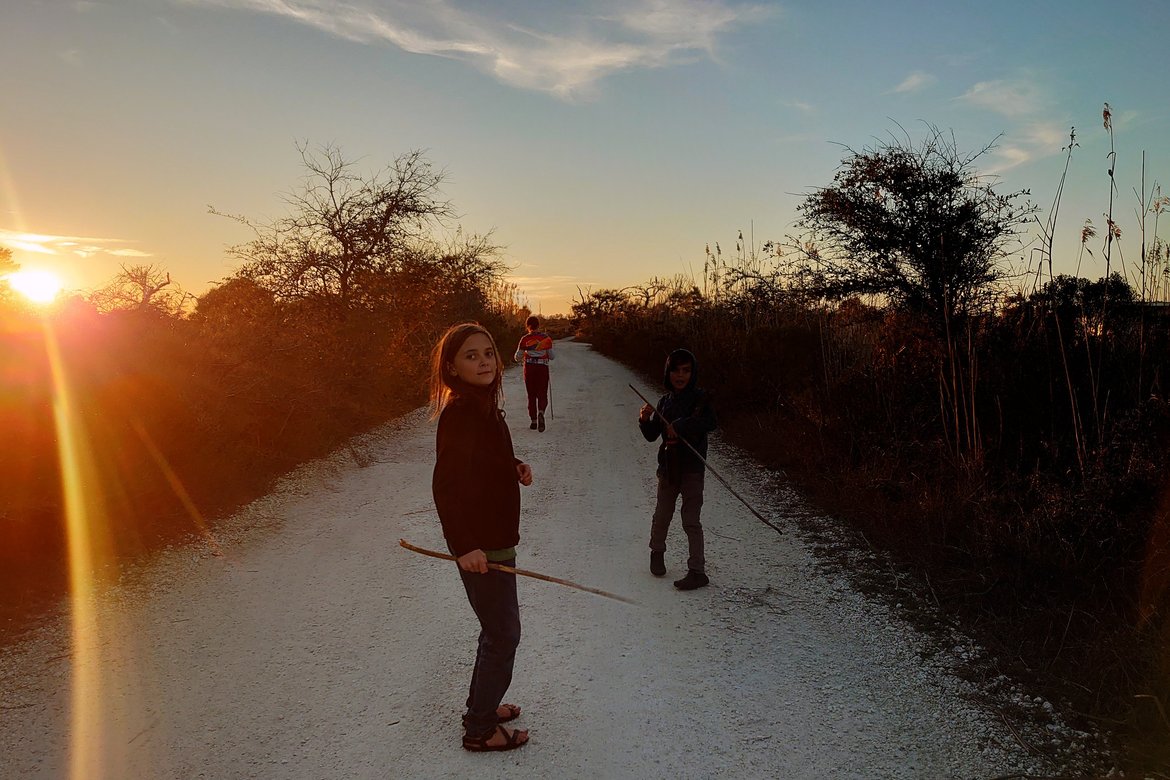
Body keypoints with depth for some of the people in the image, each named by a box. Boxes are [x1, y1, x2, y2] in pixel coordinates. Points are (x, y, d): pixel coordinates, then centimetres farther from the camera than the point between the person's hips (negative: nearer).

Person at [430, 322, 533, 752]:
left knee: (499, 629, 22)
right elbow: (445, 485, -27)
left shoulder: (483, 406, 6)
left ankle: (482, 705, 39)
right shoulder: (459, 412, -23)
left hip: (495, 538, 9)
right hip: (479, 546, -9)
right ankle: (480, 730, 19)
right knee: (503, 634, 3)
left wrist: (514, 467, 2)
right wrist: (465, 545, -30)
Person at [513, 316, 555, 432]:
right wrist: (551, 355, 20)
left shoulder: (525, 339, -4)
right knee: (542, 395, 7)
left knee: (531, 396, 12)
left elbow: (517, 357, -3)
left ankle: (533, 421, 12)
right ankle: (541, 412, -23)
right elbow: (551, 356, -2)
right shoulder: (546, 338, -2)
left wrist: (515, 357, 19)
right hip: (543, 368, 0)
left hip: (529, 368, 0)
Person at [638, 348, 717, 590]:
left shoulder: (700, 398, -7)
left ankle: (697, 571, 2)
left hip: (692, 468, -5)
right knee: (662, 515, 17)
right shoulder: (665, 401, 8)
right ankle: (657, 552, 41)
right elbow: (651, 435, 8)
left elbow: (709, 422, -27)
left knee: (691, 520, -5)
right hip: (668, 467, 5)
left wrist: (680, 426, -30)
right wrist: (645, 420, -11)